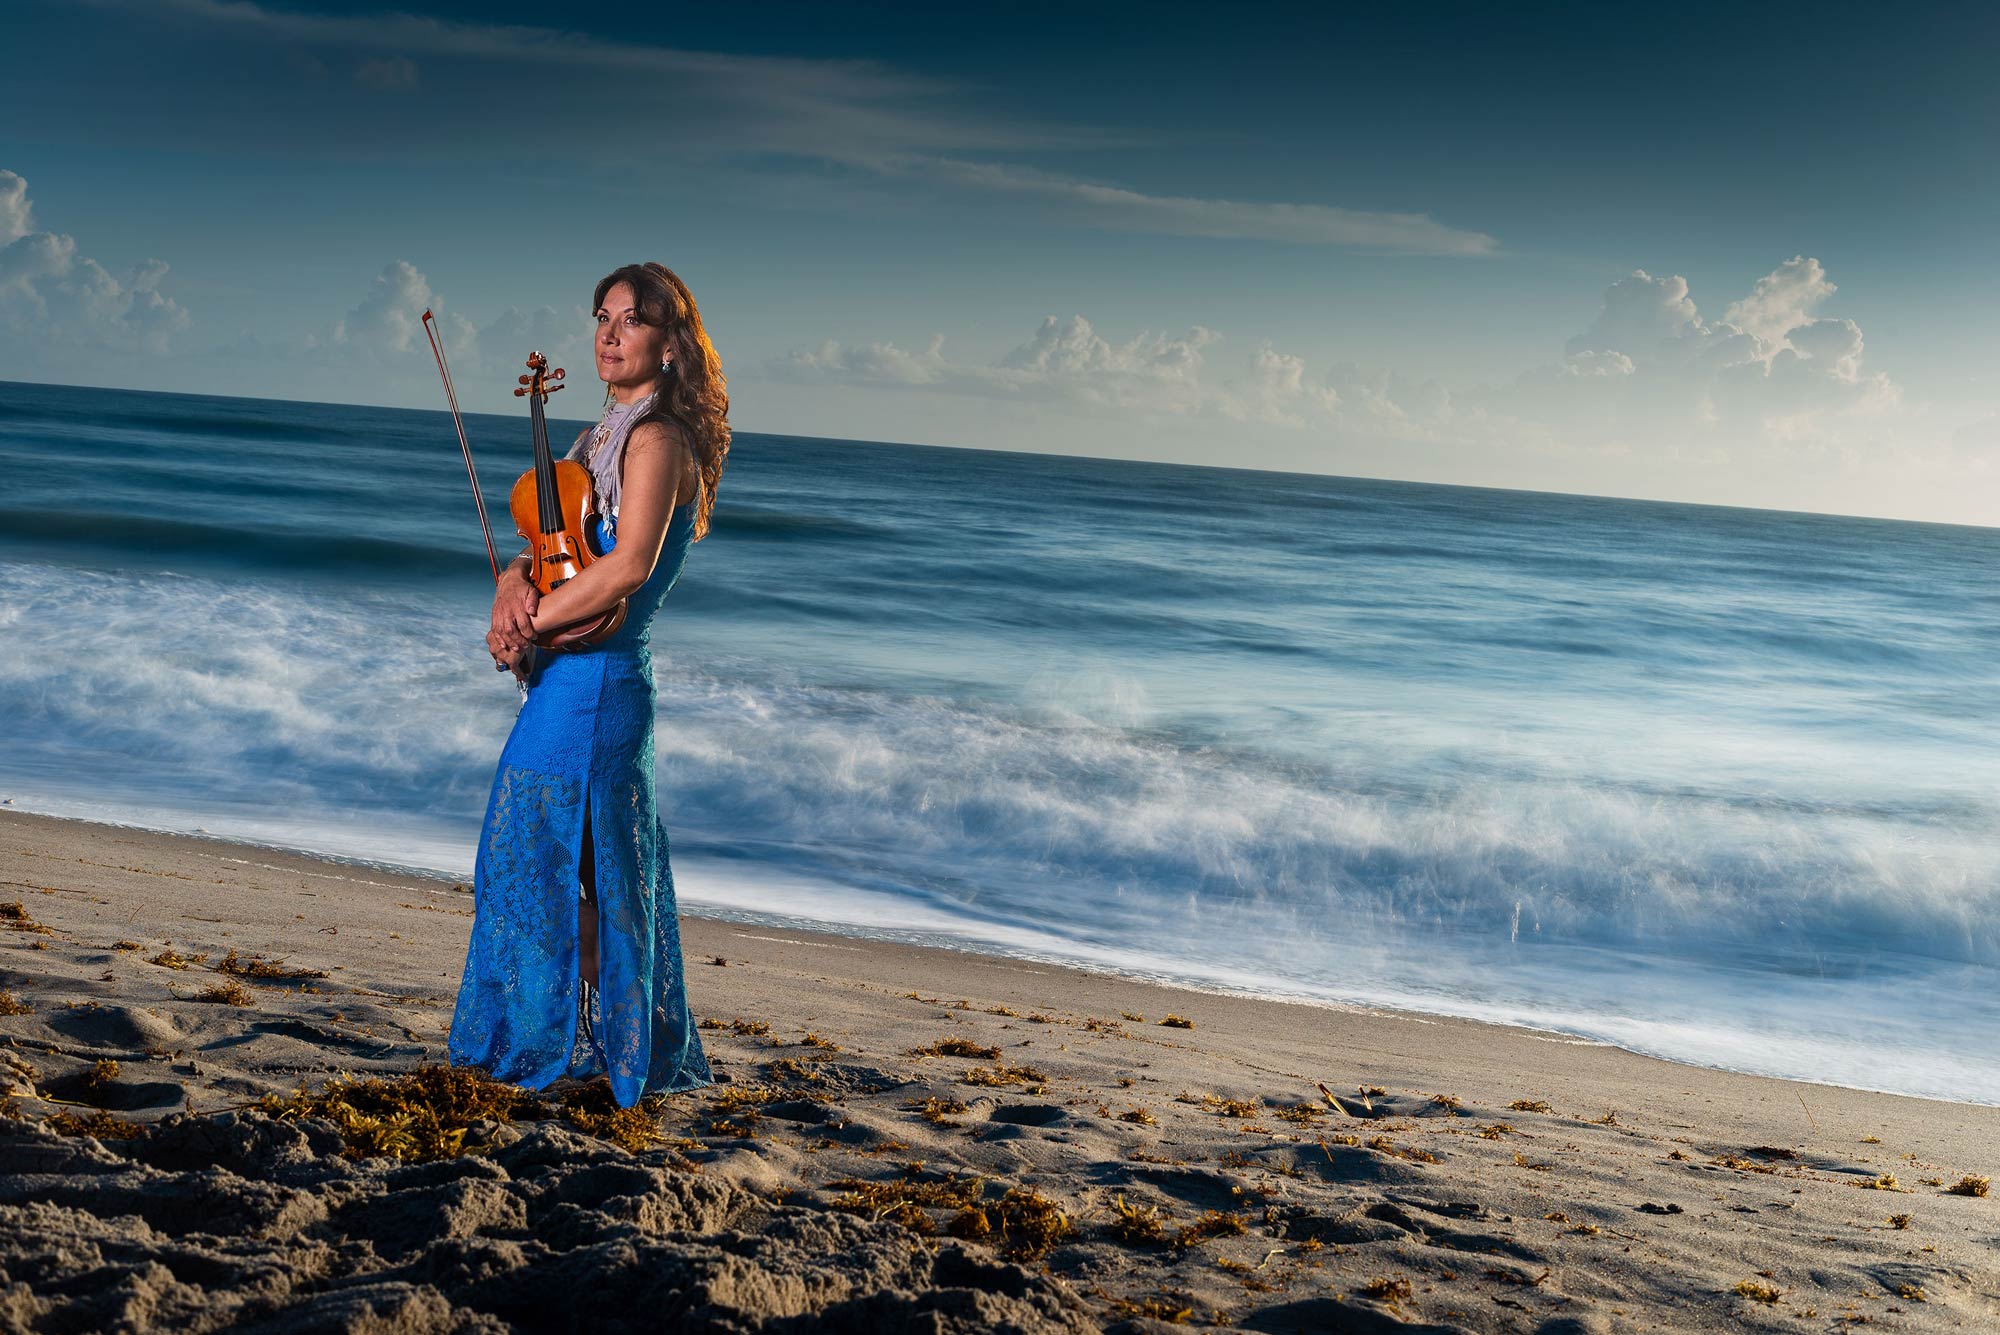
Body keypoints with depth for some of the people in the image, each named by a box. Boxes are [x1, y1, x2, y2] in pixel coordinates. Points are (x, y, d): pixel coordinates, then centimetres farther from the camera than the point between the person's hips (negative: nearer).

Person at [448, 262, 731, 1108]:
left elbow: (627, 567, -25)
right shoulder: (605, 438, 17)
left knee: (557, 862, -1)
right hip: (577, 681, 9)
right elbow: (541, 548, 14)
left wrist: (528, 626, -15)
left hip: (594, 681, -9)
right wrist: (514, 586, -9)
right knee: (588, 867, 16)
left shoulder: (656, 439, -13)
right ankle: (611, 1040, 27)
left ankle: (570, 1046, 11)